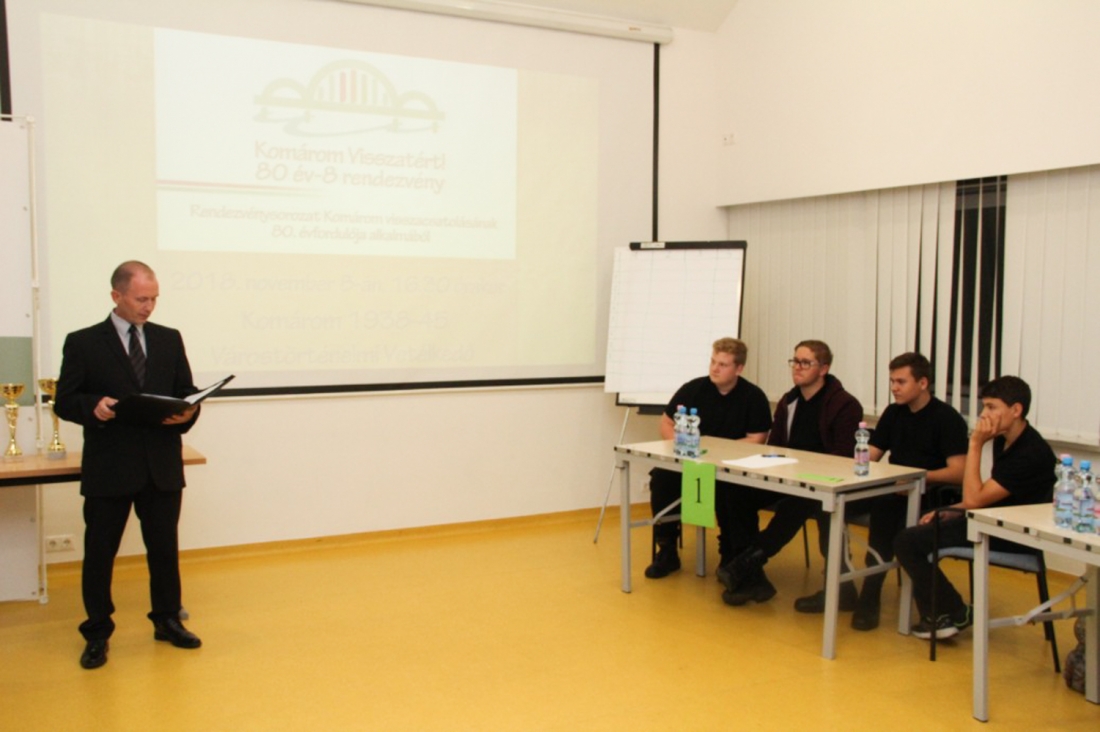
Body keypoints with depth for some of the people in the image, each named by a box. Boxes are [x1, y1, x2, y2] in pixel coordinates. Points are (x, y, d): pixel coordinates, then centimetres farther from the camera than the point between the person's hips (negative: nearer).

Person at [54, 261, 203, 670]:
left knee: (165, 548, 13)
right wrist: (94, 406, -24)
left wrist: (187, 413, -14)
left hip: (162, 466, 3)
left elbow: (186, 392, 9)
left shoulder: (169, 340, 9)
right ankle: (97, 634, 20)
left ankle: (167, 620, 29)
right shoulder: (83, 343, -1)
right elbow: (64, 401, -3)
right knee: (99, 552, 6)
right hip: (108, 468, -3)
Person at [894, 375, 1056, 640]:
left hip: (1014, 537, -10)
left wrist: (975, 445, -23)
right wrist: (951, 510, 5)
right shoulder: (1003, 440, 6)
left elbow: (974, 499, -25)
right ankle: (939, 613, 17)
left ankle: (954, 613, 5)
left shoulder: (1031, 453, -24)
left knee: (908, 541, -12)